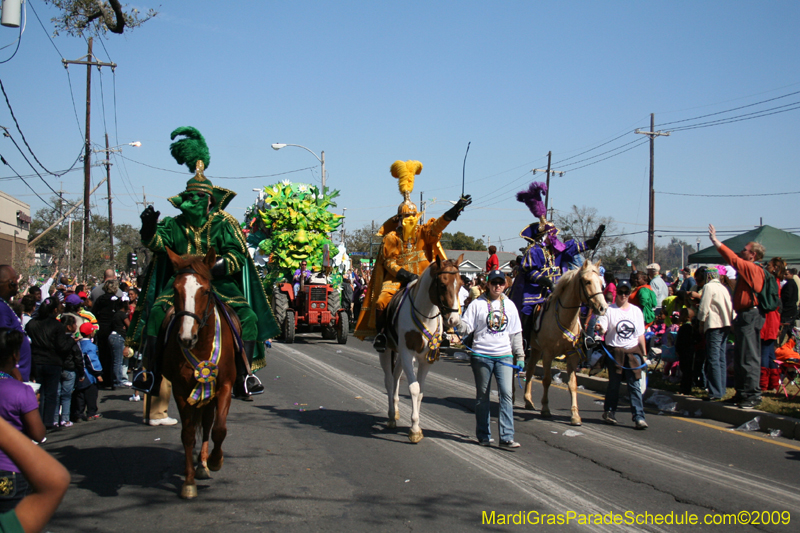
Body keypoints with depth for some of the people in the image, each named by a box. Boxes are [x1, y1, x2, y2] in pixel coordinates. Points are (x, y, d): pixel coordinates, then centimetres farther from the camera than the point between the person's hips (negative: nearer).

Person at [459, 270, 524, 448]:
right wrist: (459, 324, -26)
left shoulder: (509, 306, 11)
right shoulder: (477, 304, 0)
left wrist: (520, 355, 12)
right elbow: (466, 327, -4)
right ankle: (484, 435, 17)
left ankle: (507, 437, -7)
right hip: (481, 356, -2)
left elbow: (516, 333, 15)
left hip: (504, 356, 2)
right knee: (482, 396, 7)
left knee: (506, 394, -8)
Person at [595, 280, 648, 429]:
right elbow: (603, 329, -8)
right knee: (614, 384, 6)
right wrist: (600, 328, -31)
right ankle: (609, 412, 23)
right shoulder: (609, 310, 2)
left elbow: (640, 335, 13)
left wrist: (644, 354, 10)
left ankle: (639, 417, -6)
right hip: (615, 351, -2)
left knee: (635, 385, -4)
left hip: (633, 351, 2)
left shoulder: (636, 311, 12)